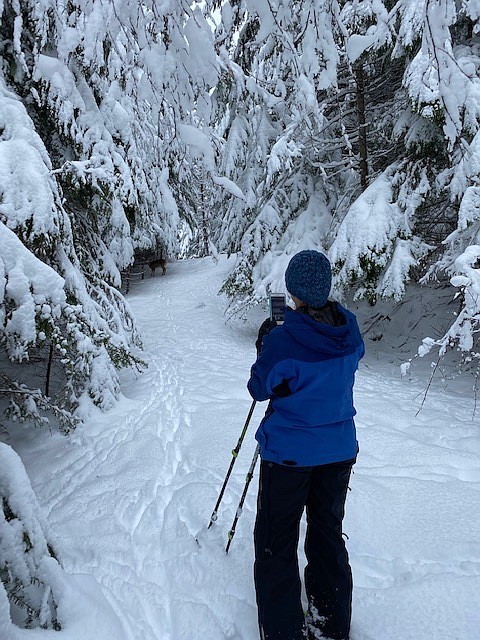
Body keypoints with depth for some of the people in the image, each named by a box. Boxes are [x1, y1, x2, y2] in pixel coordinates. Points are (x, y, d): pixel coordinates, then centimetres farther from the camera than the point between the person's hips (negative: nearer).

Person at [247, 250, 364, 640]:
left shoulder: (281, 340, -22)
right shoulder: (350, 329, -8)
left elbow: (260, 389, -7)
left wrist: (264, 344, 7)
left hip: (289, 453, -5)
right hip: (340, 450, 6)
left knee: (276, 541, 14)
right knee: (329, 533, 23)